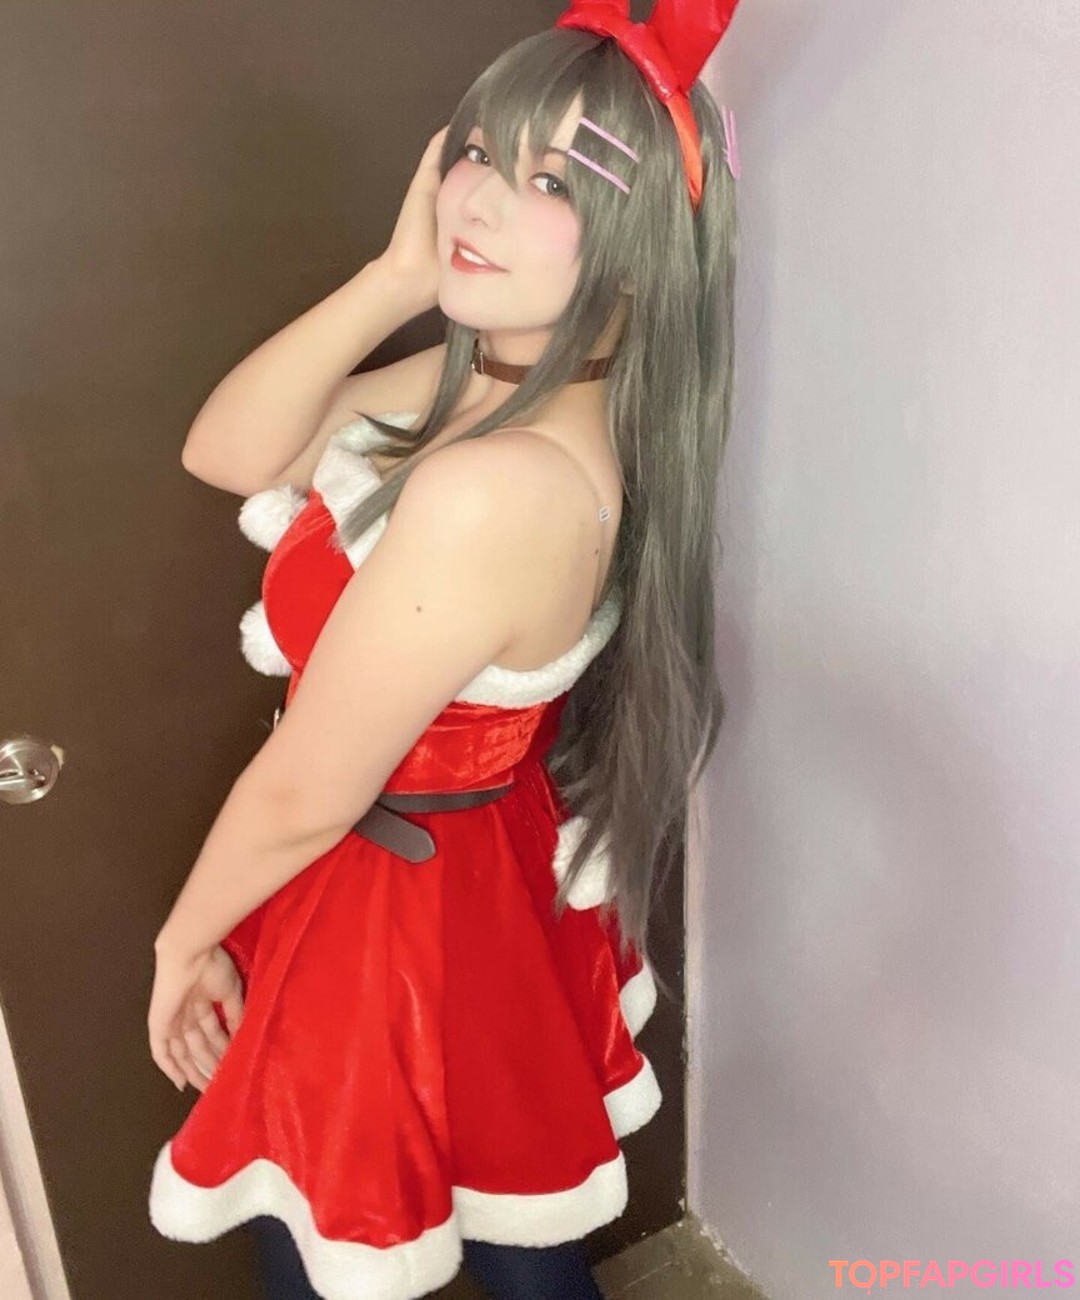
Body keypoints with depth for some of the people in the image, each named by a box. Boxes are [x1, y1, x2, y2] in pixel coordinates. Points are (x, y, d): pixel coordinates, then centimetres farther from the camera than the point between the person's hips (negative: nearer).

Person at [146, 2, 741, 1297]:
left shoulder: (499, 486, -35)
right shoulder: (488, 378, -5)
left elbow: (304, 795, -24)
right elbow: (224, 452, -4)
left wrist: (184, 939, -5)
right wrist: (397, 277, -16)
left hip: (390, 923, -8)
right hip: (502, 888, 8)